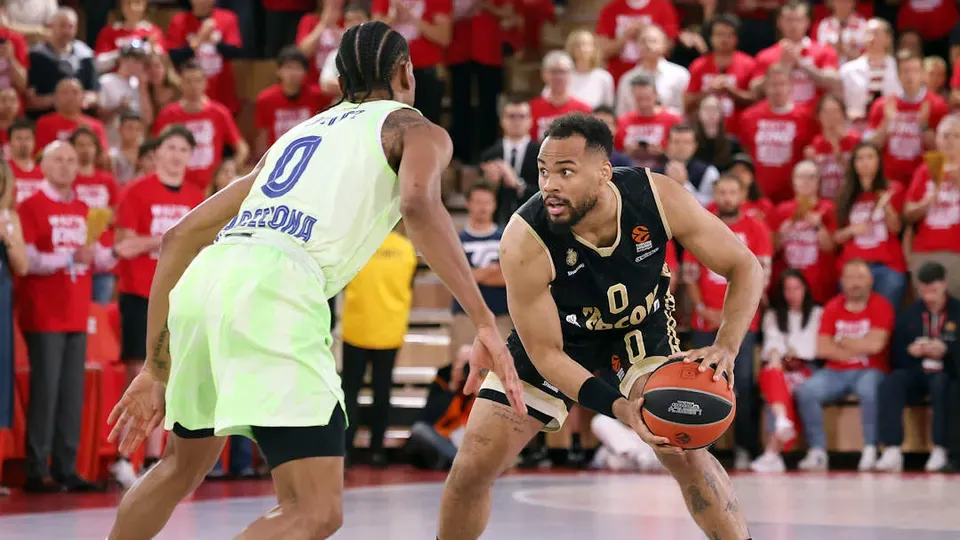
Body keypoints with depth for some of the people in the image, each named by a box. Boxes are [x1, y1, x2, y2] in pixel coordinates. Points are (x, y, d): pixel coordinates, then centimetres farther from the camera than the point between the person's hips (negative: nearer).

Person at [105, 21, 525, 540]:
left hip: (204, 278, 7)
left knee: (183, 467, 31)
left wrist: (156, 370, 32)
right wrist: (484, 323, -13)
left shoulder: (297, 133, 34)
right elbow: (419, 205, -9)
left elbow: (180, 237, 30)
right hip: (272, 286, -7)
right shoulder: (416, 129, 16)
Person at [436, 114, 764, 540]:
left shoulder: (659, 198, -30)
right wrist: (620, 408, -39)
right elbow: (545, 353, -26)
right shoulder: (524, 242, -35)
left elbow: (745, 267, -19)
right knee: (472, 468, -6)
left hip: (642, 327, 1)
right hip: (554, 339, -1)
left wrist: (726, 348, -35)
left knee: (684, 450, -16)